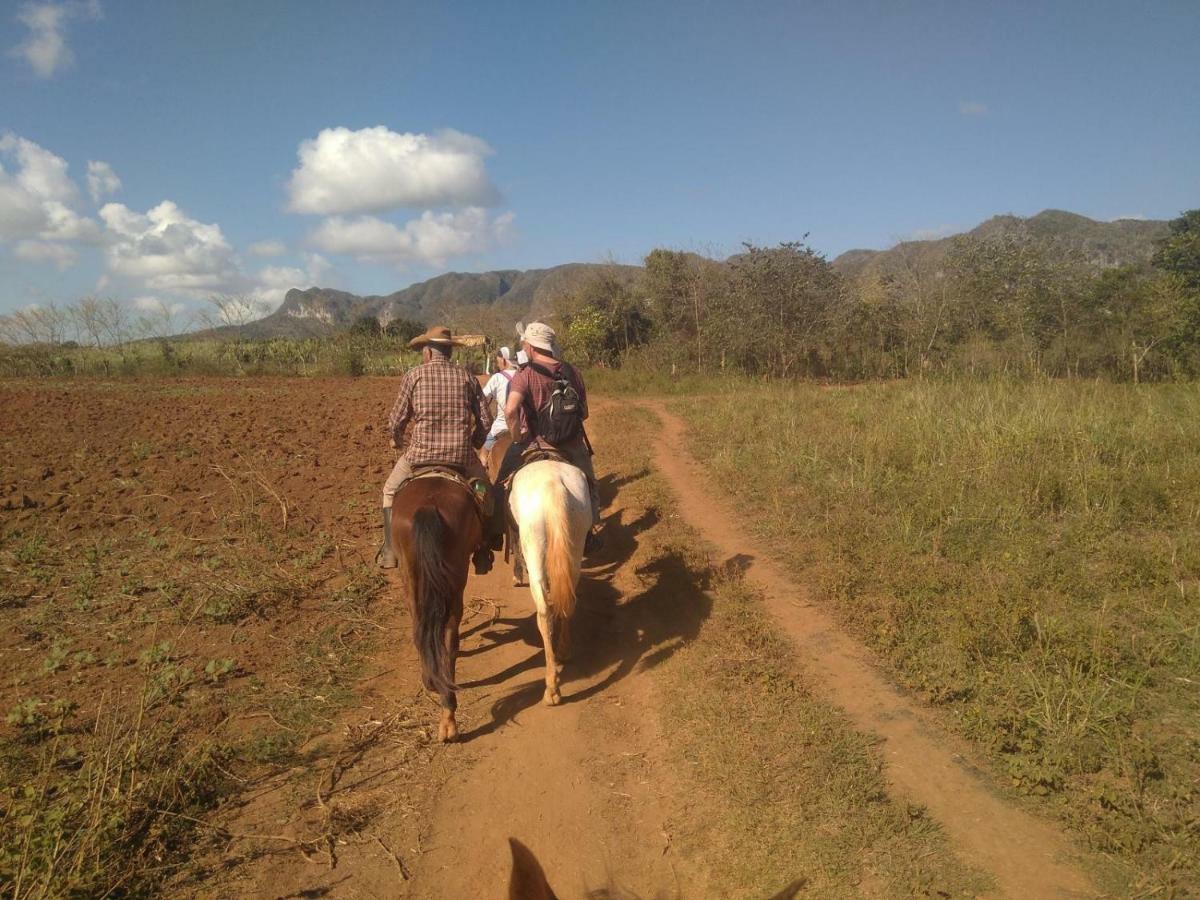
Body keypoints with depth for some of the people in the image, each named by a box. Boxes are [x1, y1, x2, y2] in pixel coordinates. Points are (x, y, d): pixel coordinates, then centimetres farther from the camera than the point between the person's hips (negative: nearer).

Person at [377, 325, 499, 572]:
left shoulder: (414, 375, 1)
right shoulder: (466, 376, 7)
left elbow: (397, 419, 3)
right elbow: (485, 420, 6)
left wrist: (396, 439, 25)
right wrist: (474, 444, 24)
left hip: (421, 453, -1)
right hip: (462, 456, 1)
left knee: (390, 490, 25)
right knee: (483, 490, 26)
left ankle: (390, 551, 20)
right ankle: (483, 553, 23)